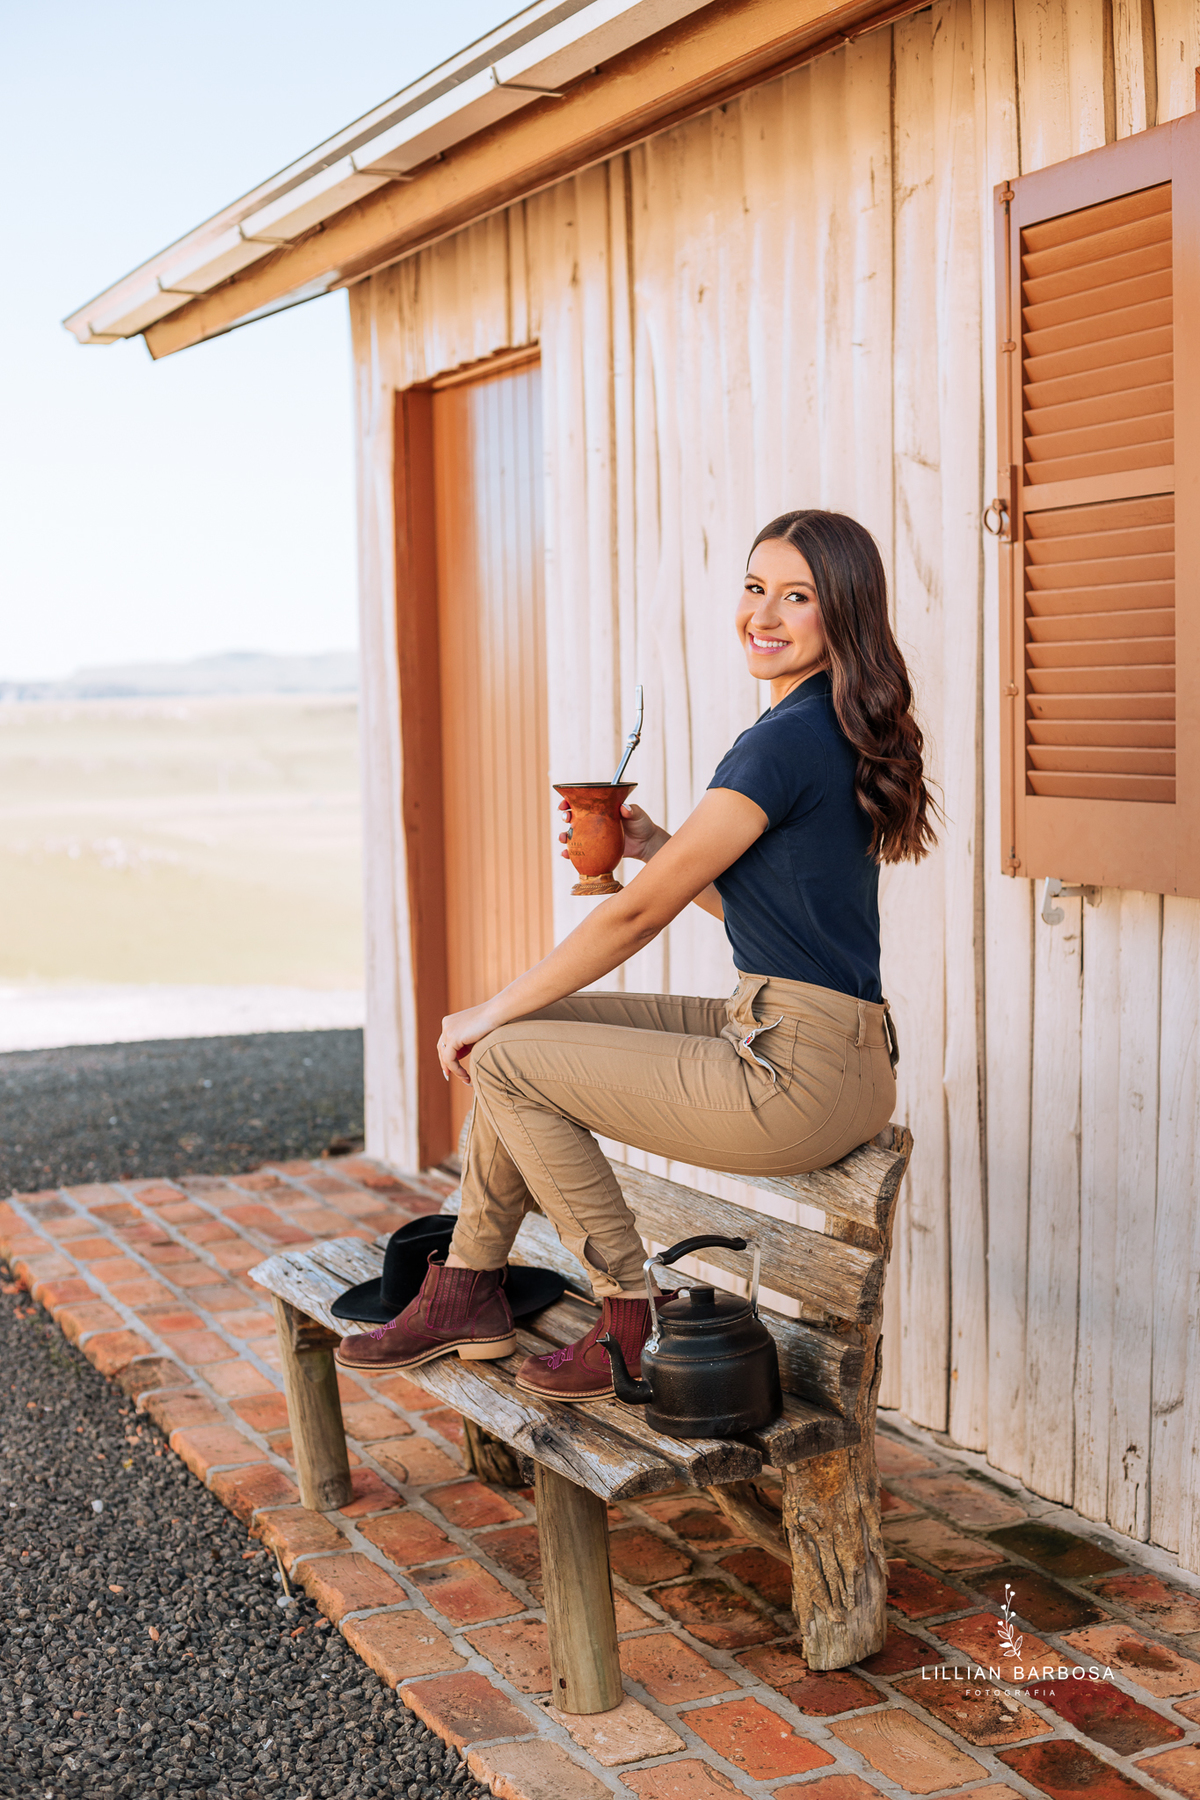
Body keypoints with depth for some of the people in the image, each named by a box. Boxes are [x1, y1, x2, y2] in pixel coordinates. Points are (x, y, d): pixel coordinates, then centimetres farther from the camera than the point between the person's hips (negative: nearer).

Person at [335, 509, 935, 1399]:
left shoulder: (790, 741, -18)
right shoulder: (837, 732, 13)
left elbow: (640, 912, -14)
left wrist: (493, 1010, -3)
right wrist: (655, 846, 7)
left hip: (799, 1075, -10)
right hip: (822, 1053, 10)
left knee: (506, 1054, -2)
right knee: (533, 1030, 12)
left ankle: (633, 1325, 6)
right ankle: (468, 1290, 20)